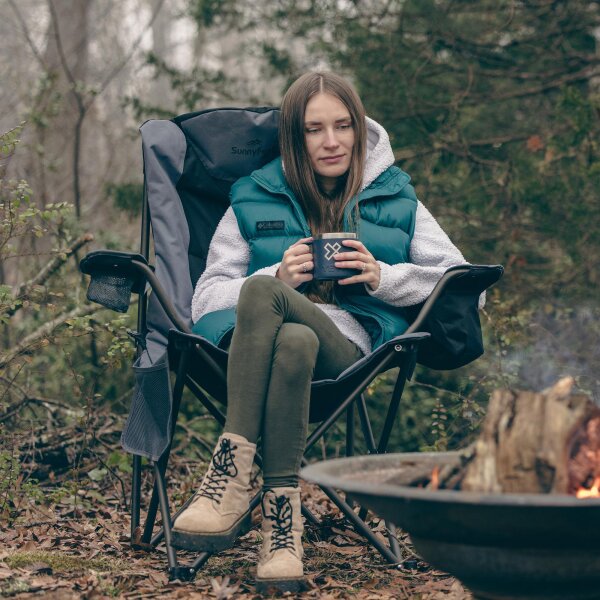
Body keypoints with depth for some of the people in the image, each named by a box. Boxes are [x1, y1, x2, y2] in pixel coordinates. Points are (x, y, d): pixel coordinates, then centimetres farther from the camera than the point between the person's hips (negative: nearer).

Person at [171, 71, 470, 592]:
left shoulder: (396, 199, 23)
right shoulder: (254, 199, 23)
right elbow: (206, 297, 14)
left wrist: (383, 277, -3)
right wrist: (278, 276, -5)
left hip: (350, 347, -1)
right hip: (252, 342, 1)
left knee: (261, 292, -35)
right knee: (293, 343, -39)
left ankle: (231, 477, -40)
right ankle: (280, 513, -42)